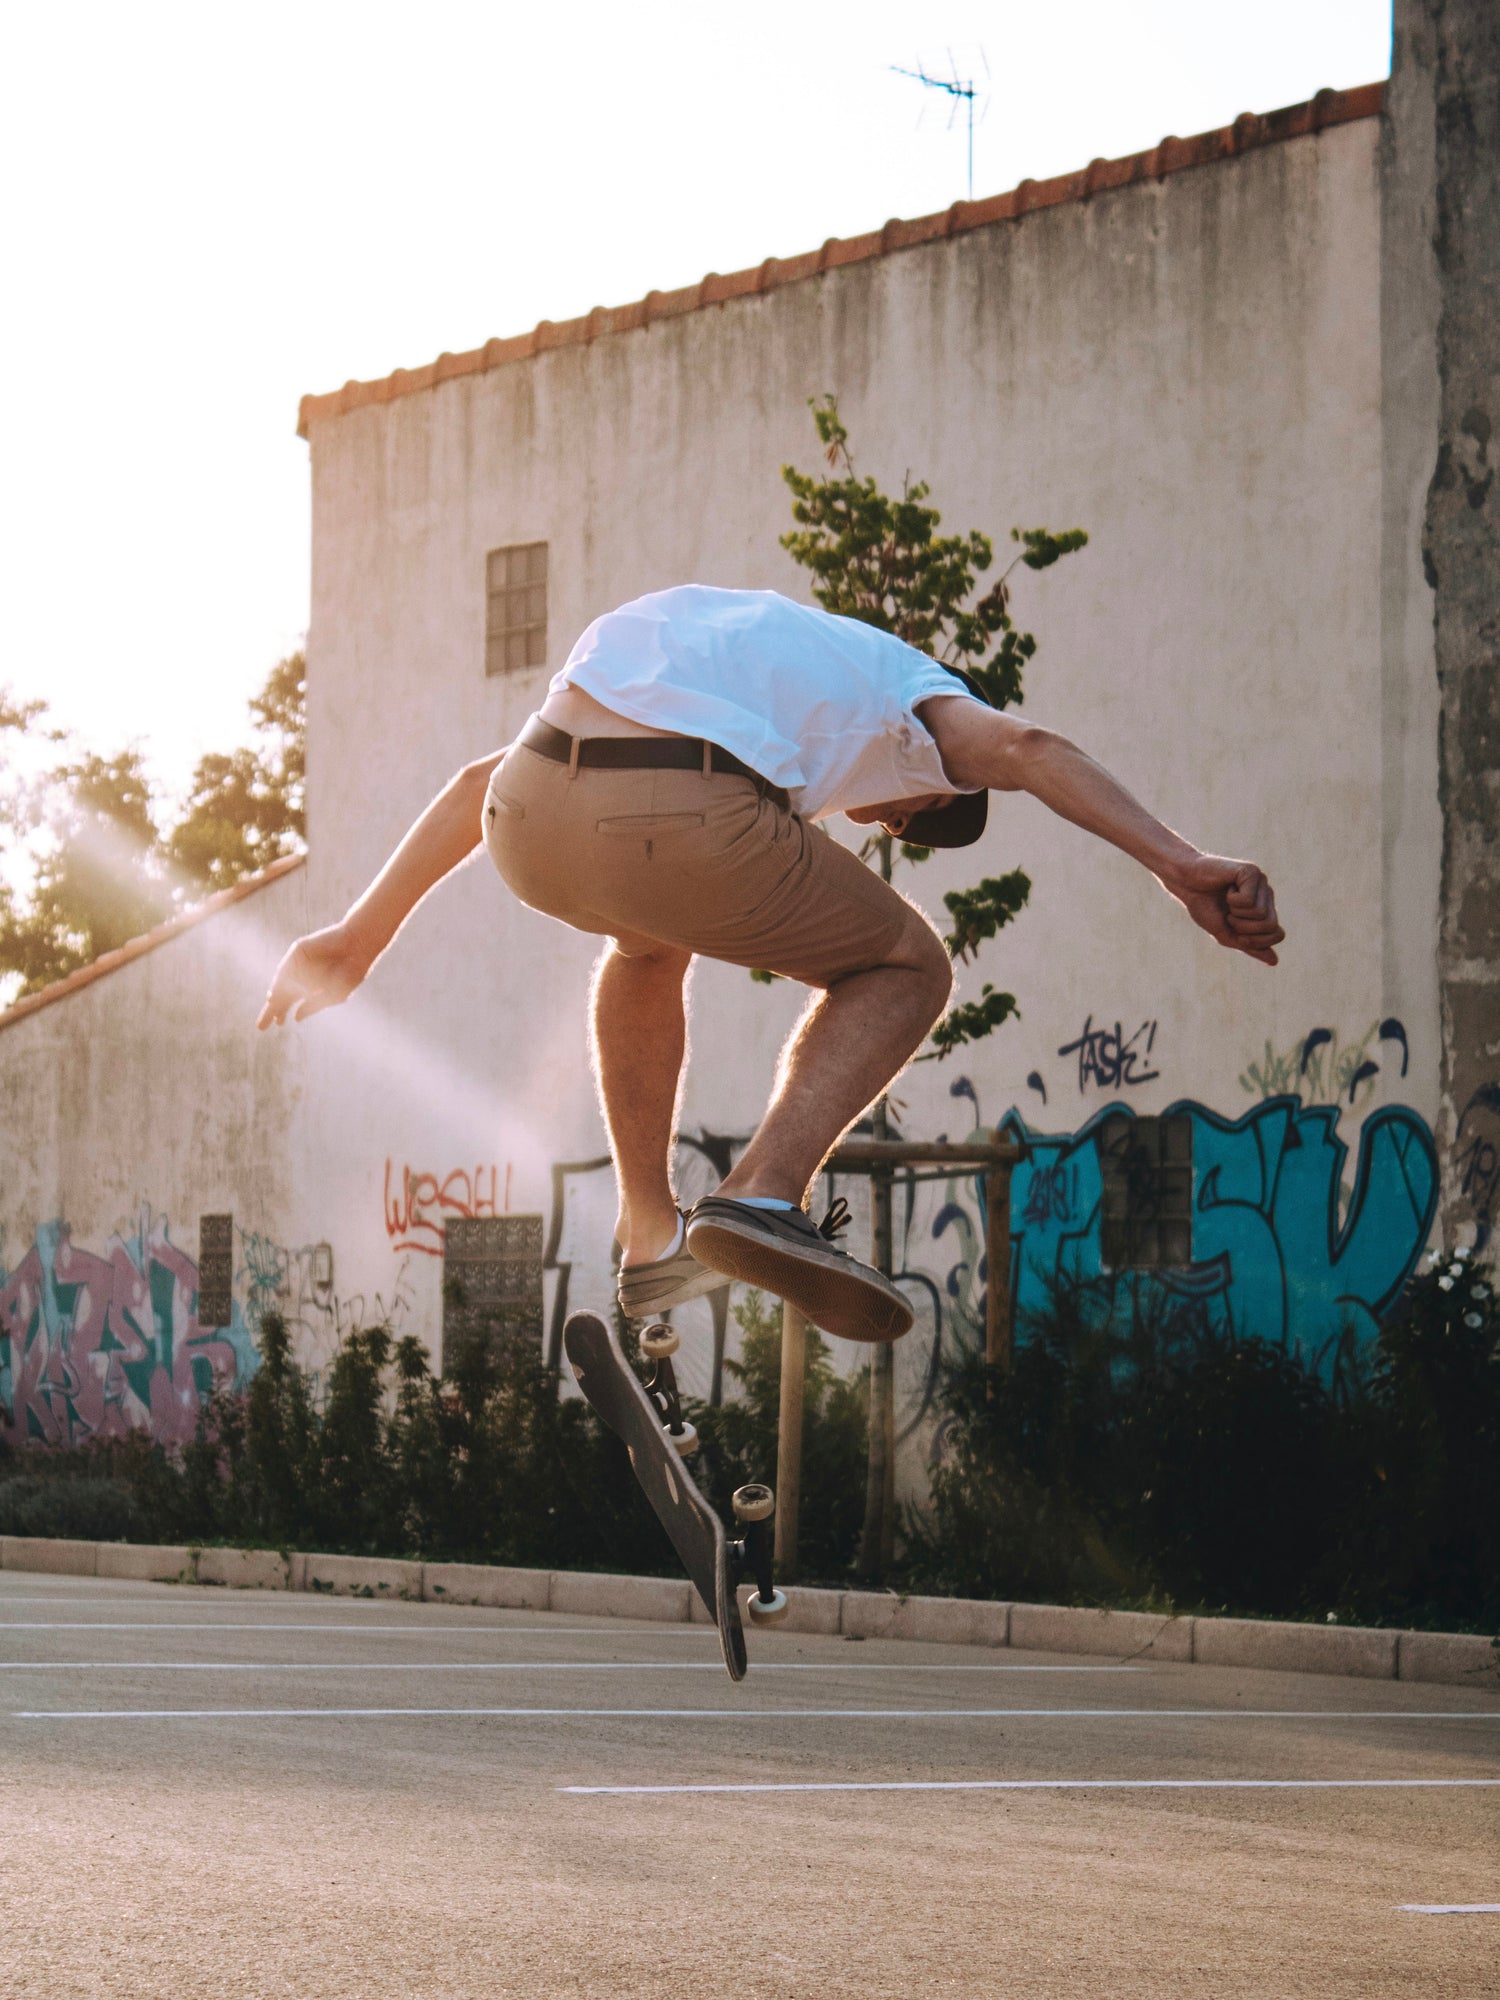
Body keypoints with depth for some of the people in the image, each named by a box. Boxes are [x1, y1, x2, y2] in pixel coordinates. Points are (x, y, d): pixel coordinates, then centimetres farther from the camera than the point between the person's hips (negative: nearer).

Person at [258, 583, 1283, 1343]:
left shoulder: (736, 643, 42)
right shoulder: (914, 698, 28)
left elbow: (485, 779, 38)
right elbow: (1023, 747, 4)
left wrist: (358, 939, 40)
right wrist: (1183, 865, -9)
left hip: (529, 817, 6)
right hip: (682, 818, -6)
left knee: (653, 942, 40)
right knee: (907, 969, 20)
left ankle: (651, 1238, 34)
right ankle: (765, 1194, 0)